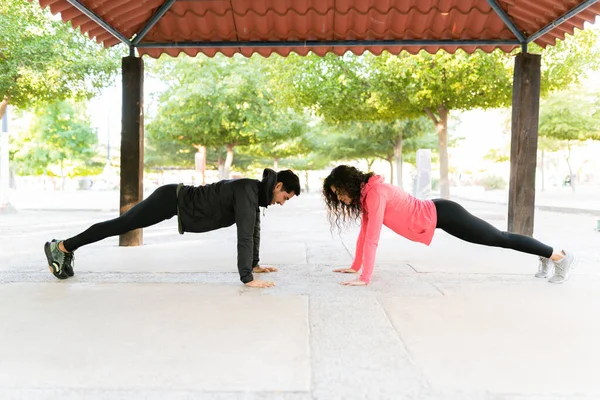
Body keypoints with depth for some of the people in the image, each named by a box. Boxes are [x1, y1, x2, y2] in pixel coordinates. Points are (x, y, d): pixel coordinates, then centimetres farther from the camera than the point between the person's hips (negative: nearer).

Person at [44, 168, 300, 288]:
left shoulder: (256, 192, 2)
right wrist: (247, 278, -33)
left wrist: (254, 265, 15)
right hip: (172, 200, -9)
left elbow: (253, 228, 12)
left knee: (122, 226, 18)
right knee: (120, 225, 4)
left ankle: (66, 251, 33)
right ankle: (61, 247, 20)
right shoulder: (248, 191, -27)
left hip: (179, 202, 9)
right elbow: (244, 234, -34)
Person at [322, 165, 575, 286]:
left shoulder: (375, 193, -26)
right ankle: (544, 255, 38)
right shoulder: (364, 194, 2)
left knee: (500, 239, 4)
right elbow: (365, 233, 8)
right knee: (497, 238, 21)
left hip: (441, 215, -8)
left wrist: (364, 278, -28)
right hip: (433, 216, 8)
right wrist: (355, 266, 10)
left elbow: (372, 238, -30)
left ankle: (559, 256, 20)